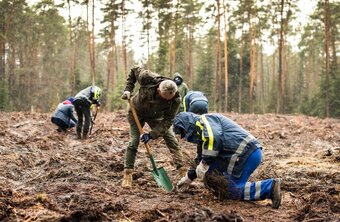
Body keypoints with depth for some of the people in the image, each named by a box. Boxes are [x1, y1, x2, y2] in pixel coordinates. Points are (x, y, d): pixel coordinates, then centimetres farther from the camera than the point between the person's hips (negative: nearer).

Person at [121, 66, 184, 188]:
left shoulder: (175, 100, -34)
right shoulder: (148, 79, -36)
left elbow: (167, 121, -26)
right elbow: (134, 70, -14)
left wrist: (152, 134, -33)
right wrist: (128, 89, -20)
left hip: (156, 116, 1)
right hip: (137, 112, -1)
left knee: (172, 141, -4)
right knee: (134, 142, -10)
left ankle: (182, 172, 3)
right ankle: (127, 176, -1)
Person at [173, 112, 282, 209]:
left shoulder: (205, 120, -1)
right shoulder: (202, 131, 29)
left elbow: (214, 138, -23)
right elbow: (203, 159, 36)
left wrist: (204, 164, -14)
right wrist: (189, 177, 40)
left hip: (246, 153, -10)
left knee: (233, 190, -8)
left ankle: (270, 187, -16)